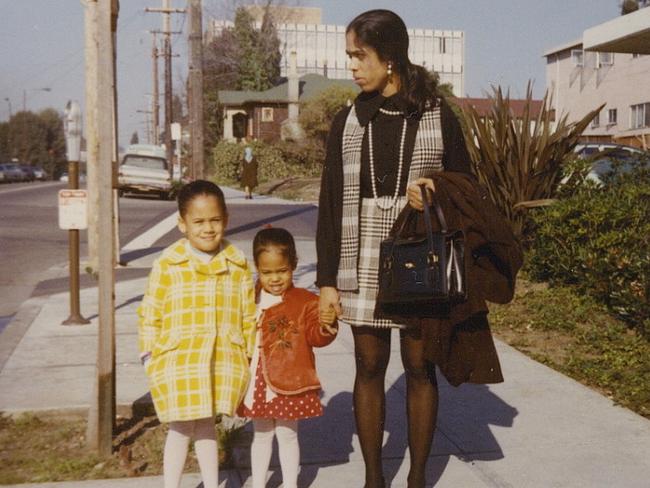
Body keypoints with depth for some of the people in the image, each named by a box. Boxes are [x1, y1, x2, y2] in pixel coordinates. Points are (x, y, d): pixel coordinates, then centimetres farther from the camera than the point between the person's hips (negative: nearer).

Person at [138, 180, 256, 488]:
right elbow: (150, 314, -3)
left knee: (206, 425, 17)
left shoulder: (238, 265, 0)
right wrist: (150, 356, -5)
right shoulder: (167, 265, -8)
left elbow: (249, 314, 6)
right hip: (177, 362, -2)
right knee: (181, 428, 7)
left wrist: (251, 355, 6)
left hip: (223, 361, 3)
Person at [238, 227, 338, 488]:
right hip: (257, 382, 3)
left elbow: (316, 337, -12)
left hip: (290, 382, -3)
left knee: (287, 435, 12)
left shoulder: (305, 301, -7)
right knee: (262, 436, 18)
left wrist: (326, 325, -31)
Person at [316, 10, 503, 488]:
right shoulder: (348, 121, 5)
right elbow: (331, 203, 5)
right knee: (369, 369, 8)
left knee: (420, 369, 7)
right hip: (362, 268, 2)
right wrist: (327, 280, 0)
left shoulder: (438, 115, -1)